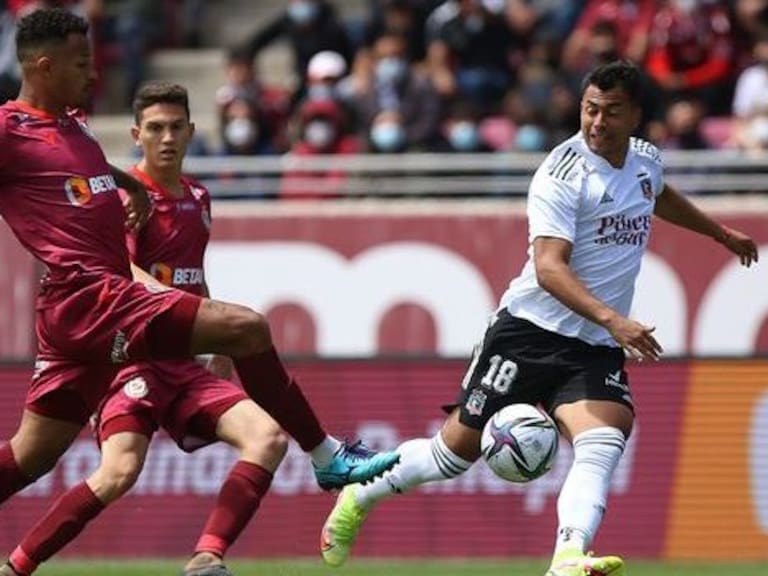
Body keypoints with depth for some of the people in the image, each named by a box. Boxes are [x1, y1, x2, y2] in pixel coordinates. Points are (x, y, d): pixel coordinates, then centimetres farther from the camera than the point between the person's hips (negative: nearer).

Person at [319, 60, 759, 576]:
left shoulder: (647, 160, 8)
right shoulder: (563, 175, -16)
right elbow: (549, 267, -27)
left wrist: (721, 232, 47)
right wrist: (612, 319, -39)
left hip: (596, 350, 5)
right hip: (531, 332, -5)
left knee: (604, 443, -24)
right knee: (459, 448, 3)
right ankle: (360, 493, 29)